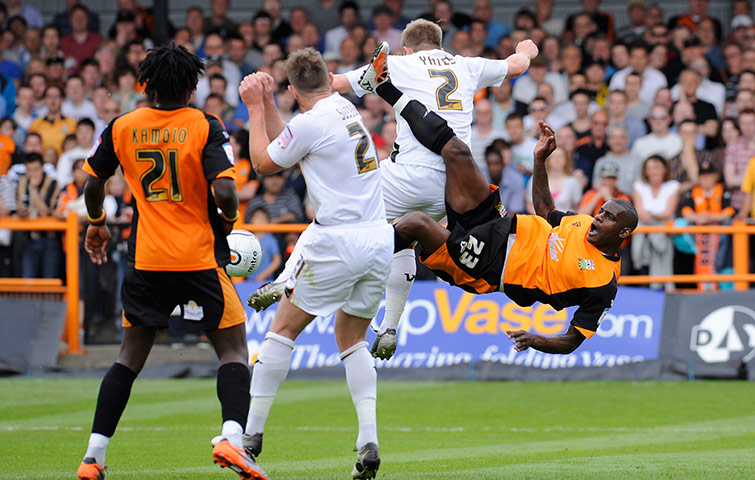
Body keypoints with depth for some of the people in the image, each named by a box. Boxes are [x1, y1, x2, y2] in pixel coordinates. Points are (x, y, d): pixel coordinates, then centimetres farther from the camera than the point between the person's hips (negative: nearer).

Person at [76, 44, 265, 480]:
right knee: (234, 350, 5)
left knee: (131, 357, 13)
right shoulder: (205, 127, -7)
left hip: (146, 262, 3)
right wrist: (229, 221, 4)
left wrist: (97, 224, 31)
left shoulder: (122, 128, 3)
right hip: (200, 259, -3)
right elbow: (225, 193, -17)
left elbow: (94, 185, 12)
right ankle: (232, 438, -16)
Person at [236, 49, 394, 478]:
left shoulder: (310, 123, -11)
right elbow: (286, 146, 23)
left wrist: (255, 108, 10)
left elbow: (263, 163, 4)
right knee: (353, 341, 16)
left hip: (339, 242, -7)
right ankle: (369, 442, 0)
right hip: (379, 239, 7)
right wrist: (266, 103, 22)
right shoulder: (346, 108, 12)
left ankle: (252, 433, 9)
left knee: (283, 329, 7)